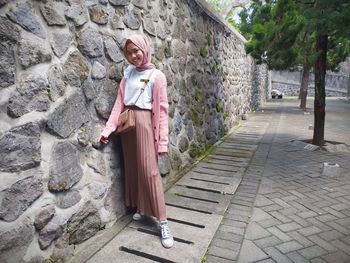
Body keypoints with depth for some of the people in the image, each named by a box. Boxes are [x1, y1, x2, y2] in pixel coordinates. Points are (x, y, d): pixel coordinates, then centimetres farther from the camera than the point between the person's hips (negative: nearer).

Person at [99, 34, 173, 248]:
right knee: (132, 167, 10)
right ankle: (141, 208, 28)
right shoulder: (128, 75, 11)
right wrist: (108, 129, -1)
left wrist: (163, 140, -11)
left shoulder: (157, 76, -3)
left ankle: (163, 222, 1)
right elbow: (119, 103, 7)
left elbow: (162, 110, -6)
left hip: (144, 122, -5)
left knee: (149, 169, -7)